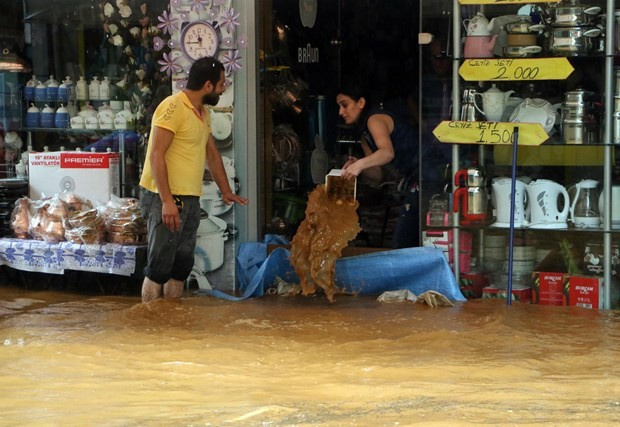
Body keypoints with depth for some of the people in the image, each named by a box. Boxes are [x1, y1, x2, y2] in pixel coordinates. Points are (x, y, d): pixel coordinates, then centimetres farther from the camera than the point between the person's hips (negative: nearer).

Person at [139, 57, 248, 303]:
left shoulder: (202, 113, 16)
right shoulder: (173, 107, -13)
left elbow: (212, 153, 27)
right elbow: (156, 155, -18)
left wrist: (226, 191, 29)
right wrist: (167, 200, -22)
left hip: (190, 200, 9)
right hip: (166, 199, -9)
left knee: (182, 265, 11)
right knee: (160, 267, -6)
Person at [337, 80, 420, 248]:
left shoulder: (375, 119, -11)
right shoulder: (364, 135, 20)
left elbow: (388, 152, -30)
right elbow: (378, 175, 16)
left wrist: (360, 164, -41)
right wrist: (356, 166, -2)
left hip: (423, 175, -10)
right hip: (412, 181, 10)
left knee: (403, 241, -12)